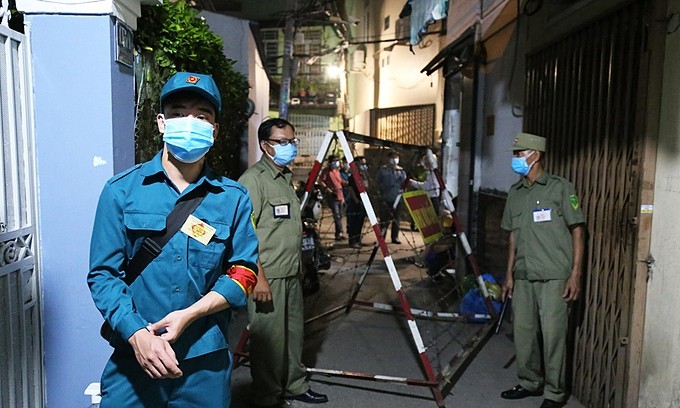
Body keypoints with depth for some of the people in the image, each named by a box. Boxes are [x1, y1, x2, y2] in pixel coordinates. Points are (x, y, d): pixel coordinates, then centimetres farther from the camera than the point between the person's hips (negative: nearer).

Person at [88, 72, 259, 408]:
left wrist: (189, 314, -13)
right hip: (132, 357, -1)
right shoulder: (122, 190, -2)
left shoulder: (233, 198, 1)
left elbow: (243, 272, -1)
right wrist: (137, 333, -17)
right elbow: (103, 272, -4)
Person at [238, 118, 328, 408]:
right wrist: (259, 277, -22)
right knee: (269, 338, 2)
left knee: (294, 332, 18)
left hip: (291, 274, 9)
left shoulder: (287, 177, 15)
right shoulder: (253, 179, -14)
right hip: (268, 276, -9)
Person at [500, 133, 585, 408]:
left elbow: (577, 231, -4)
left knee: (552, 334, -3)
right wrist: (509, 274, 14)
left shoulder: (560, 188, -3)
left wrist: (575, 274, -10)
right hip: (523, 277, 6)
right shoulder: (515, 192, 13)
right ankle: (530, 383, 28)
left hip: (554, 277, -5)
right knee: (523, 331, 10)